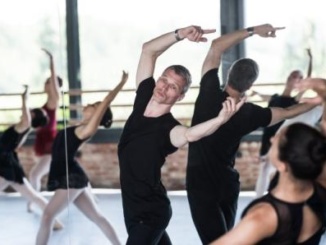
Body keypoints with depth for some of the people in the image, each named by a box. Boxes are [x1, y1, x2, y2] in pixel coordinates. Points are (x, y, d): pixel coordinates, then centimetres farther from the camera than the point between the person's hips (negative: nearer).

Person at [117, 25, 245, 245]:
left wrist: (221, 119, -68)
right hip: (133, 207, 8)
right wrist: (180, 34, -19)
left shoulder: (168, 128, -25)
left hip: (149, 214, -8)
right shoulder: (145, 97, -5)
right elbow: (149, 50, -5)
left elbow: (190, 134, -49)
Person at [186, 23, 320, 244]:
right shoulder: (250, 114, -6)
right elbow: (287, 113, 10)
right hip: (227, 183, 4)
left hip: (201, 184, -3)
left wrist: (252, 31, -2)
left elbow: (216, 46, -6)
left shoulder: (209, 92, -15)